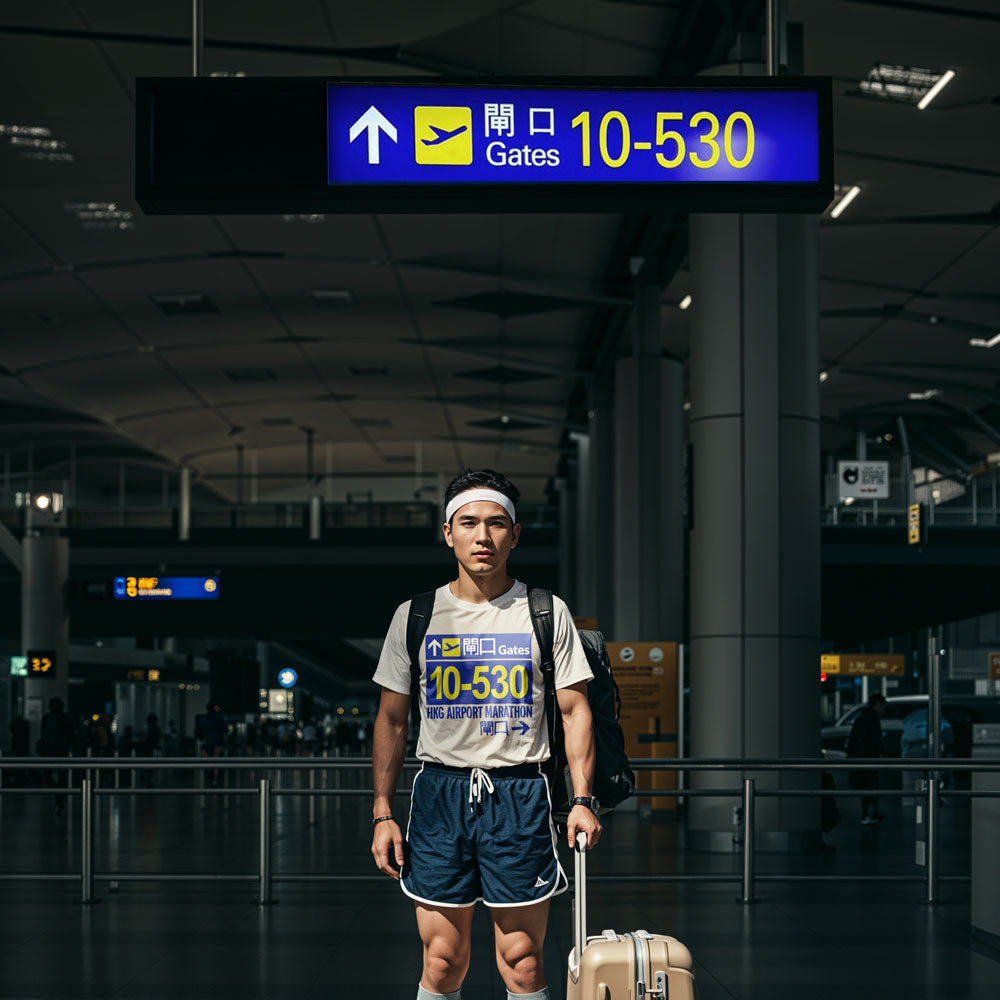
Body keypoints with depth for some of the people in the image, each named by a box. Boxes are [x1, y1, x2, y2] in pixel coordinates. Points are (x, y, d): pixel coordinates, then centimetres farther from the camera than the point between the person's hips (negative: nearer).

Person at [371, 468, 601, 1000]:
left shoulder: (548, 613, 3)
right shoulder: (414, 616, 6)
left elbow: (575, 711, 4)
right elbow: (392, 718, 10)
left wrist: (583, 800, -7)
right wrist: (383, 812, 3)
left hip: (521, 792, -1)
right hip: (439, 791, 1)